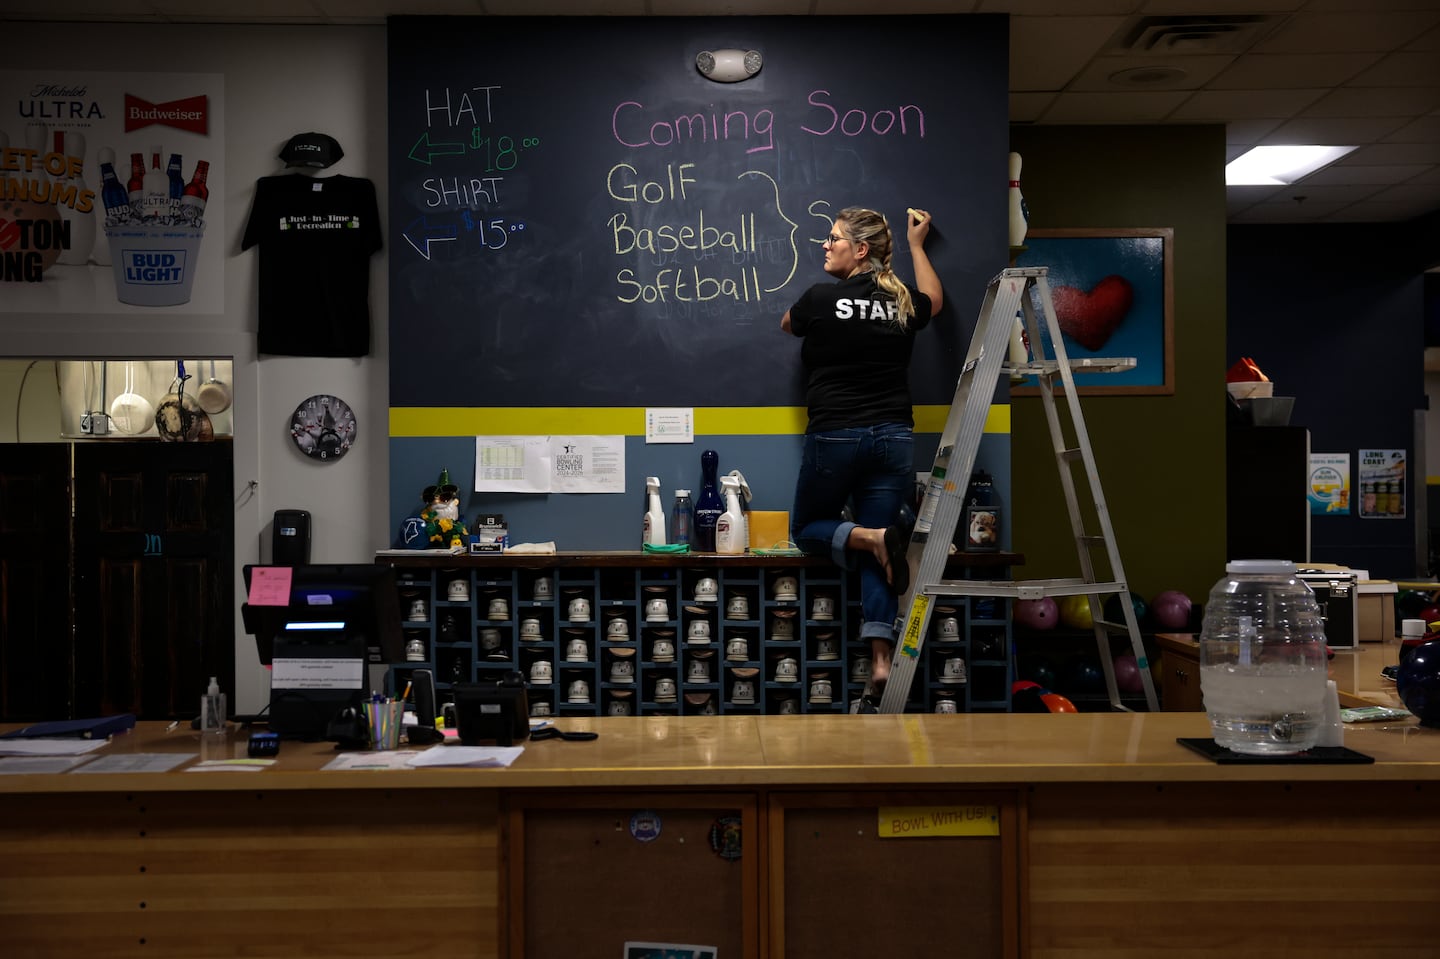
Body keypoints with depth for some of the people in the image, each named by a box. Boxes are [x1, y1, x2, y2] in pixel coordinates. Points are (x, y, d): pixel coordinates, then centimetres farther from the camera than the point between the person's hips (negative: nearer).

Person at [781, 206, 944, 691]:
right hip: (894, 439, 4)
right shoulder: (903, 303, 5)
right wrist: (916, 244, 36)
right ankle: (881, 658, -6)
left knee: (806, 529, 18)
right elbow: (935, 301, 30)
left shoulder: (820, 298, -7)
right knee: (874, 557, 6)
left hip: (834, 437, -4)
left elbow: (787, 324, 16)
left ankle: (869, 537, -12)